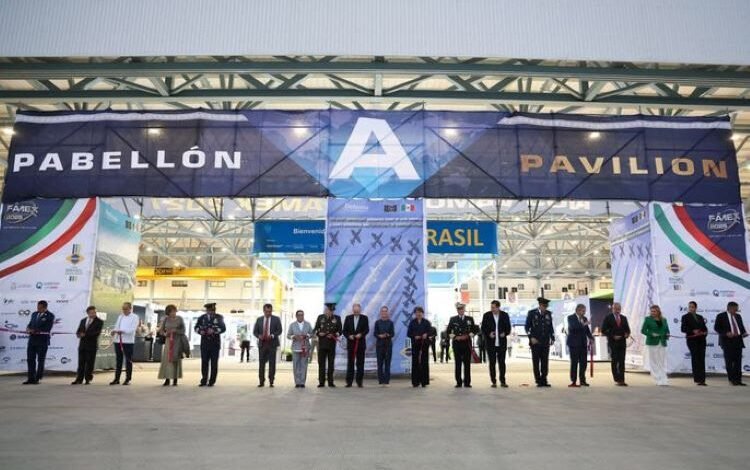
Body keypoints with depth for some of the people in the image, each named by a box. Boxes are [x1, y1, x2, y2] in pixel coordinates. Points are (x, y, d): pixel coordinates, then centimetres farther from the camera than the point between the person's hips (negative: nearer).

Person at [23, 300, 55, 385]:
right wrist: (28, 328, -7)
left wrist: (36, 331, -19)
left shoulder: (50, 316, -6)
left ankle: (38, 379, 9)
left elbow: (47, 329, -14)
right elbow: (30, 324, 15)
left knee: (40, 360, 2)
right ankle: (31, 378, 9)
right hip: (32, 339, 6)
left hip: (42, 340, -6)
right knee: (30, 359, 4)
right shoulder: (34, 314, 13)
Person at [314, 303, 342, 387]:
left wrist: (333, 335, -13)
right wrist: (319, 333, -9)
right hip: (322, 343, 1)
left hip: (332, 344, -1)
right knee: (321, 363, 2)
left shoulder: (337, 318, 5)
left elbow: (339, 331, 4)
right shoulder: (320, 317, 8)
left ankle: (330, 382, 11)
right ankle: (321, 382, 8)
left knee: (331, 363, 4)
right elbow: (316, 329, 11)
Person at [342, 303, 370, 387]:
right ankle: (349, 381, 7)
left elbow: (367, 329, -3)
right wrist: (348, 336, -12)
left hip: (361, 343, -1)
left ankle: (359, 382, 7)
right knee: (350, 363, 2)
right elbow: (345, 330, 6)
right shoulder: (348, 318, 8)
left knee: (360, 363, 2)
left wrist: (361, 334, -20)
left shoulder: (364, 318, 5)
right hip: (351, 343, 1)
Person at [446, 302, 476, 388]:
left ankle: (467, 382, 4)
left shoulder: (470, 319, 10)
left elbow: (474, 330, 11)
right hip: (456, 343, 0)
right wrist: (455, 337, -8)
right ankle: (459, 382, 5)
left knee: (467, 363, -1)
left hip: (467, 343, 0)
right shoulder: (453, 319, 8)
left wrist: (468, 336, -6)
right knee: (458, 363, 0)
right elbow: (448, 331, 8)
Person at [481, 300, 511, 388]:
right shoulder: (486, 315, 0)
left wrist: (505, 333, -12)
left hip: (502, 343, 0)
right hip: (491, 343, 0)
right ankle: (494, 381, 11)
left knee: (502, 362, 5)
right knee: (492, 363, 4)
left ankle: (502, 381, 14)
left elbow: (508, 328, 7)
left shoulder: (505, 315, 1)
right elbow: (483, 328, 3)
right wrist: (488, 334, -15)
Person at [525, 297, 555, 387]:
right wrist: (531, 337, -11)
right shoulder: (532, 313, -2)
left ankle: (544, 380, 11)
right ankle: (538, 381, 6)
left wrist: (552, 338, 5)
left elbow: (551, 327, 14)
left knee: (545, 362, 3)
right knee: (536, 362, 0)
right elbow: (527, 326, -2)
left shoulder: (548, 314, 8)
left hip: (545, 342, 3)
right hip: (535, 342, -3)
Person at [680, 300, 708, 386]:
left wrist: (705, 332, -7)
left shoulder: (700, 317, 18)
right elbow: (683, 329, -5)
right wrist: (693, 331, -19)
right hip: (692, 339, -4)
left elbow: (704, 327, 15)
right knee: (695, 358, -5)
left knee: (702, 359, 1)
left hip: (701, 339, 4)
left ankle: (702, 379, 4)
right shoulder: (685, 317, 3)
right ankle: (697, 379, -3)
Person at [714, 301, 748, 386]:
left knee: (738, 361, 2)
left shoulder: (738, 316, 15)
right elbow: (716, 328, -5)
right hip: (727, 341, -5)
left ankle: (738, 379, 4)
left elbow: (742, 326, 19)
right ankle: (731, 379, 2)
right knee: (729, 361, -3)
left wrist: (744, 333, -3)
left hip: (738, 340, 5)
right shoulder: (721, 316, -1)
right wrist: (726, 333, -18)